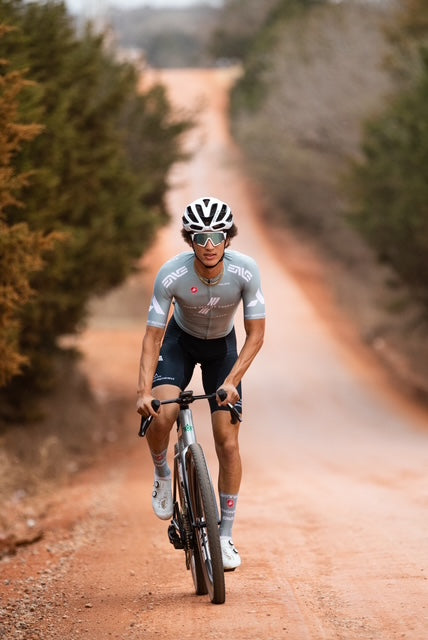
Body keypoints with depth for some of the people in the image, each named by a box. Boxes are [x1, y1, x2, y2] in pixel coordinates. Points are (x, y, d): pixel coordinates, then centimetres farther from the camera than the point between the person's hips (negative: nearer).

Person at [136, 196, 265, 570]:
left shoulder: (245, 271, -29)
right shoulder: (171, 276, -31)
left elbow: (256, 333, -22)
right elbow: (153, 336, -24)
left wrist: (232, 380, -34)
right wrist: (144, 391, -36)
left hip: (222, 346, 1)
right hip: (181, 341, -1)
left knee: (228, 441, -7)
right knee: (161, 415, -28)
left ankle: (226, 536, 4)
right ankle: (163, 474, 6)